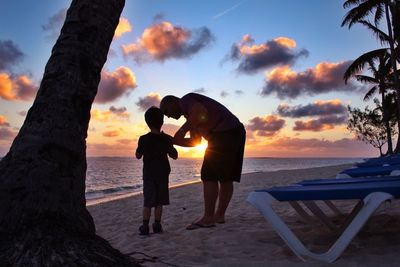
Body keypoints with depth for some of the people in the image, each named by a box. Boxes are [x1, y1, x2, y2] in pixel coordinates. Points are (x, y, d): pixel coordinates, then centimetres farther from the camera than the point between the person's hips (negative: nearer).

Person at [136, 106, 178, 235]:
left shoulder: (143, 139, -7)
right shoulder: (167, 139, -3)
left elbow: (138, 156, 4)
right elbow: (174, 156, 4)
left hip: (148, 174, 0)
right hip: (163, 174, 1)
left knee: (147, 201, 3)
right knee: (159, 201, 7)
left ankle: (145, 226, 1)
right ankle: (157, 225, 9)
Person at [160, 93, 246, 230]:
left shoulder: (185, 100, 1)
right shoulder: (191, 114, 29)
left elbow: (202, 111, -21)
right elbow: (195, 141, 29)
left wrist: (183, 128, -15)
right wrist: (173, 141, 20)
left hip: (225, 132, -10)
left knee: (210, 175, -8)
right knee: (226, 177, 11)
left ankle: (208, 218, -6)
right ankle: (220, 214, 18)